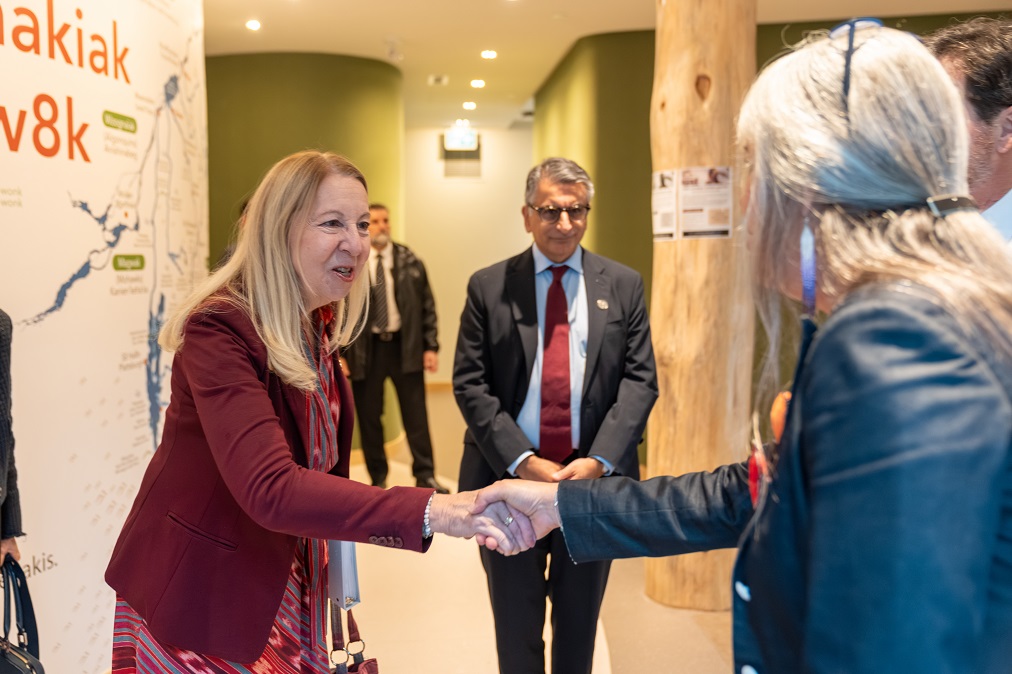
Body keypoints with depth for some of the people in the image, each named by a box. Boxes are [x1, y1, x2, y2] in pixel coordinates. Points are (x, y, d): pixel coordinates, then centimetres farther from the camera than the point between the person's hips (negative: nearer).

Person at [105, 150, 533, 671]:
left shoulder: (319, 325, 0)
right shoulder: (218, 330, -24)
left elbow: (314, 467, 5)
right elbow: (270, 489, -36)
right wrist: (432, 512, -43)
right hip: (199, 602, -6)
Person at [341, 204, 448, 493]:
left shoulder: (410, 261, 4)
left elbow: (427, 305, 6)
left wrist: (431, 346, 0)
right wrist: (340, 354, -5)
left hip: (406, 346, 1)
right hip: (366, 349, -1)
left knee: (416, 414, 5)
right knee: (369, 417, 8)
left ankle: (425, 476, 15)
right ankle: (378, 478, 22)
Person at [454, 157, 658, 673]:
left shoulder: (623, 285, 3)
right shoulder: (487, 287, 0)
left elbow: (640, 380, -2)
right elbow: (470, 385, -4)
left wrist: (599, 461, -15)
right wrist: (522, 461, -15)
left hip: (594, 476, 1)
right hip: (510, 475, -1)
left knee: (580, 620, 18)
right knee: (516, 621, 13)